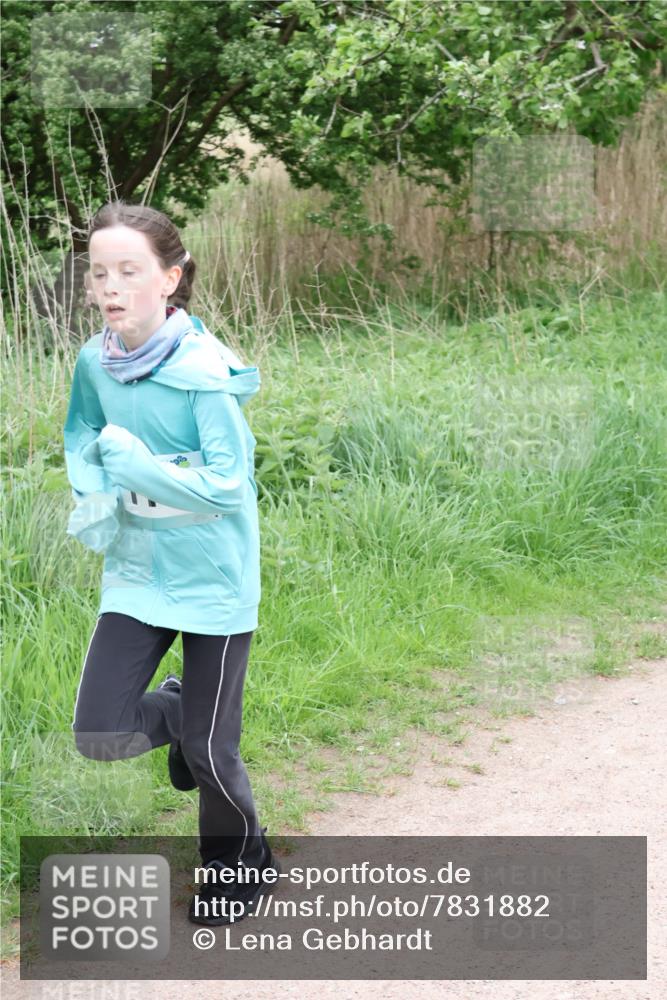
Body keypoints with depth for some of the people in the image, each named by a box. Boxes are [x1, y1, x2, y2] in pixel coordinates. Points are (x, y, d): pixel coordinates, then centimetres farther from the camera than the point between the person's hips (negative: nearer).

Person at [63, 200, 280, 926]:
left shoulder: (205, 371, -19)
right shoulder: (96, 362, -3)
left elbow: (227, 484, -22)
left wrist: (135, 464, -25)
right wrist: (89, 496, -1)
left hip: (212, 579, -5)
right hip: (136, 570, 5)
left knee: (207, 749, 5)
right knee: (99, 733, -5)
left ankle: (240, 863, 32)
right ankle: (178, 711, 29)